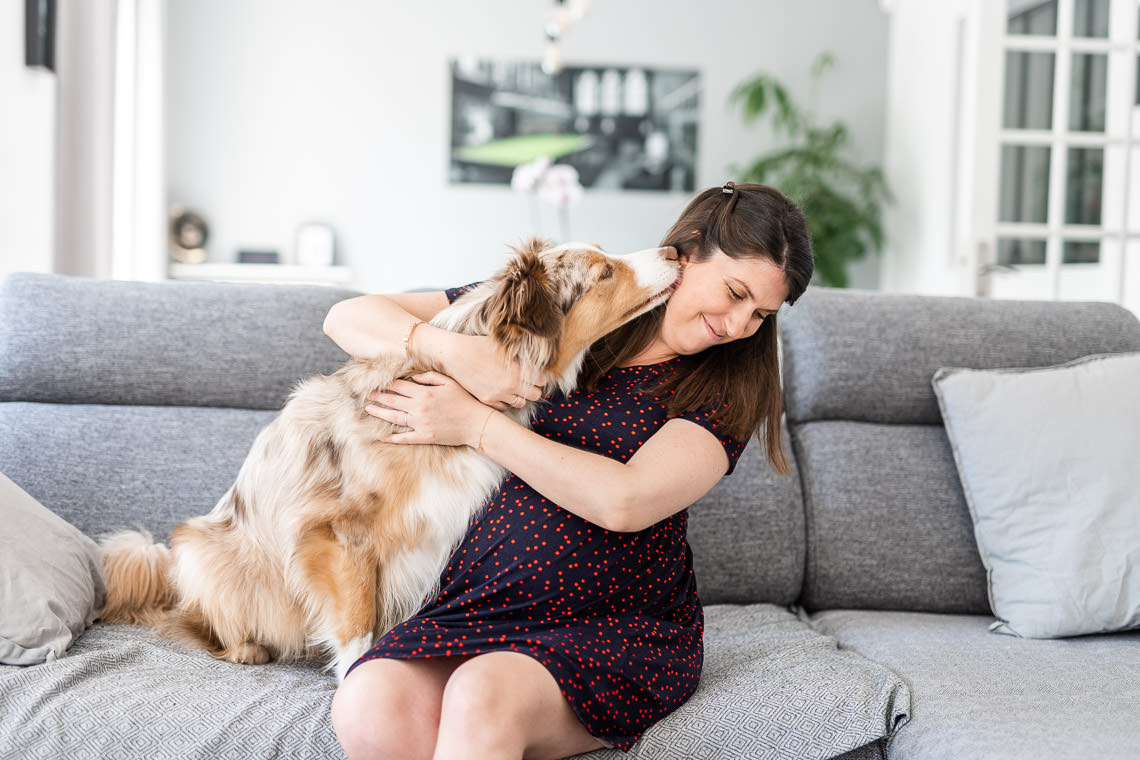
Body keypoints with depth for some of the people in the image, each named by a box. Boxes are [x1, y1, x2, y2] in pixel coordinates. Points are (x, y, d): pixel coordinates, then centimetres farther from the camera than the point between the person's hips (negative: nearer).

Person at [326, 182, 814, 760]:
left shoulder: (729, 387, 2)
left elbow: (626, 502, -16)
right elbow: (348, 317, 5)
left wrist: (478, 424, -11)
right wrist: (458, 353, -15)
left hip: (619, 626, -2)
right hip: (477, 602, 3)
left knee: (481, 699, -33)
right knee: (370, 707, -28)